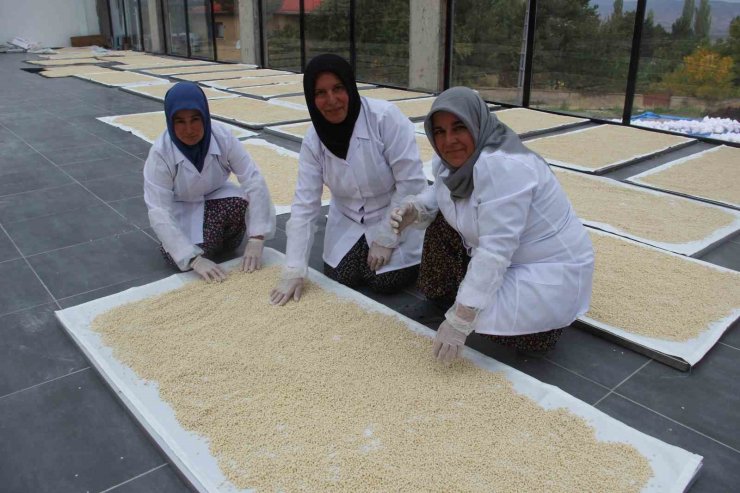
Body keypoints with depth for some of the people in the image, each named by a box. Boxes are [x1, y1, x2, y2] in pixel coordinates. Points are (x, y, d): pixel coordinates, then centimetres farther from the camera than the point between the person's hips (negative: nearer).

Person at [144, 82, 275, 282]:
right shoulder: (160, 153, -27)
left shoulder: (223, 137, -24)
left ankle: (224, 239, 3)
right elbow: (159, 212, -30)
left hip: (217, 197, 2)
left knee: (243, 204, -31)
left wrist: (256, 239, -33)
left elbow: (254, 182, -25)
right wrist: (194, 258, -39)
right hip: (182, 209, -1)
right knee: (180, 257, -27)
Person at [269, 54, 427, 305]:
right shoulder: (313, 140, -12)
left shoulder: (386, 117, -26)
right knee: (339, 280, -2)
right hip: (349, 223, 4)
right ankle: (366, 251, 27)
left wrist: (385, 239, -19)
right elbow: (304, 204, -13)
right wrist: (293, 270, -19)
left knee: (384, 283, -10)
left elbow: (411, 183, -23)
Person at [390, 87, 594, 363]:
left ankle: (552, 309, 4)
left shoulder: (502, 166, -32)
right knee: (443, 223, -3)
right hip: (505, 256, 8)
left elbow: (495, 251, -35)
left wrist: (459, 320, -34)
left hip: (550, 266, -7)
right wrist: (415, 209, -12)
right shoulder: (452, 159, -6)